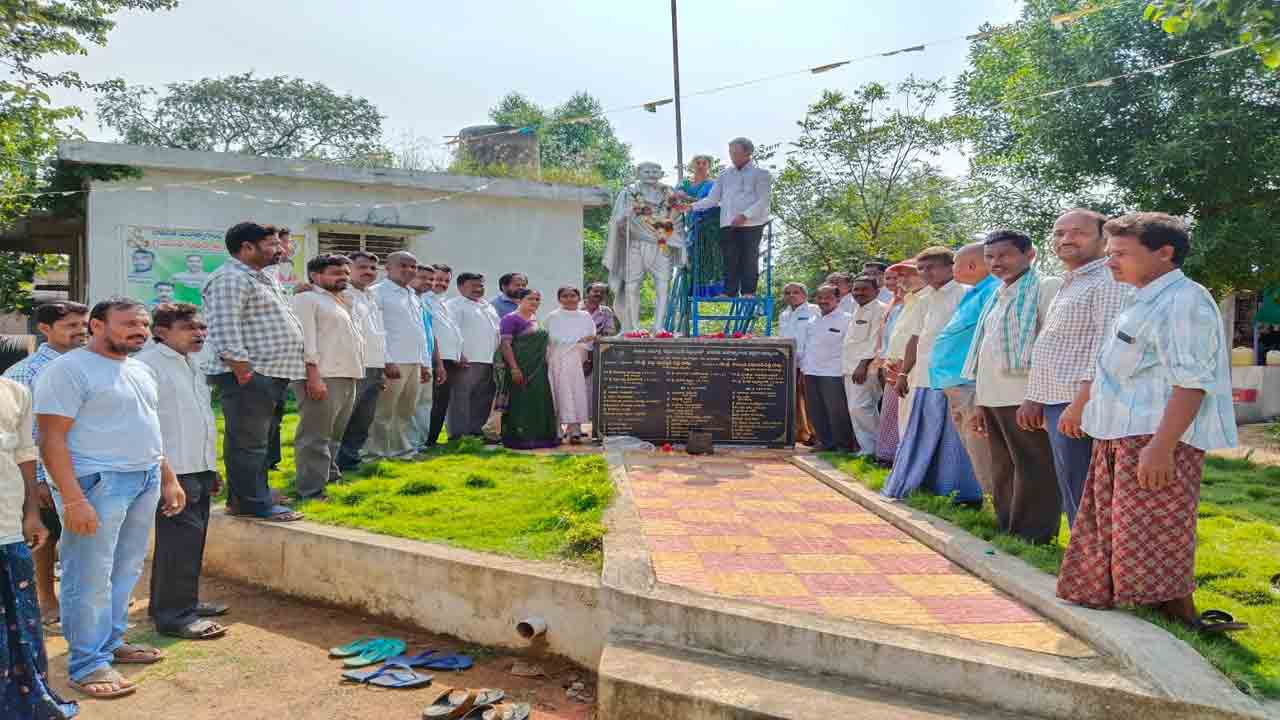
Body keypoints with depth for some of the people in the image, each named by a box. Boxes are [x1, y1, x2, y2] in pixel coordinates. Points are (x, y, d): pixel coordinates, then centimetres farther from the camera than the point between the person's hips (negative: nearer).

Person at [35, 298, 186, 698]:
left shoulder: (141, 371, 15)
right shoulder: (70, 369, -10)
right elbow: (52, 439, -15)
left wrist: (169, 479, 19)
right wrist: (73, 500, -21)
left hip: (146, 481, 8)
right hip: (97, 483, -8)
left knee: (126, 571, 14)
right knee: (91, 577, -1)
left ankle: (110, 642, 27)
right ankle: (88, 664, 9)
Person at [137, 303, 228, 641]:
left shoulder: (193, 364, 18)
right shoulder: (149, 363, -11)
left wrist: (211, 467, 24)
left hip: (199, 470, 10)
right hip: (173, 470, -9)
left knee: (192, 537, 16)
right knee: (182, 539, -8)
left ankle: (181, 600, 29)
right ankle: (174, 615, -1)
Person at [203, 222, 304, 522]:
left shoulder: (264, 278, 20)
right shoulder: (230, 279, -13)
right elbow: (224, 331, -21)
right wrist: (244, 374, -23)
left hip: (271, 374, 10)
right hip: (249, 375, -10)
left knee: (260, 440, 16)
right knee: (248, 442, -3)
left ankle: (242, 497, 26)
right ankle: (255, 503, 3)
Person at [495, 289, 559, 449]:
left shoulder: (535, 319, 15)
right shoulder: (511, 319, -8)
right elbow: (505, 344, -15)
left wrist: (544, 363, 17)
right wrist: (514, 368, -22)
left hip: (538, 369, 8)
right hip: (521, 369, -8)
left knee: (539, 401, 9)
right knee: (520, 402, -4)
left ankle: (537, 436, 18)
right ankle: (519, 438, 3)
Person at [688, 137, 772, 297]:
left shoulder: (760, 174, 6)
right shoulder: (725, 175, 19)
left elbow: (763, 201, -4)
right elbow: (712, 199, 16)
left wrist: (745, 215, -16)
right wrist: (692, 206, 2)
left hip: (751, 224, -4)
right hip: (728, 224, 4)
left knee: (749, 259, -4)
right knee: (729, 260, -1)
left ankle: (748, 292, 0)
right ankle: (729, 292, 1)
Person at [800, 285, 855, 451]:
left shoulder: (846, 319, -3)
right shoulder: (812, 322, 17)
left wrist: (847, 370, -11)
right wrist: (804, 366, 16)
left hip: (833, 373, -6)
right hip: (811, 372, 6)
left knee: (836, 411, -5)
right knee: (816, 411, 9)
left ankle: (844, 444, 7)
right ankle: (826, 441, 20)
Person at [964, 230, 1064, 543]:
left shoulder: (1046, 287, -5)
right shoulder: (997, 297, 19)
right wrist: (979, 402, 20)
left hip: (1023, 399, -8)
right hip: (994, 398, 8)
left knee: (1033, 472, -1)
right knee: (1002, 472, 14)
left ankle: (1033, 538, 6)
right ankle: (1006, 532, 24)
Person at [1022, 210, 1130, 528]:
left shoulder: (1110, 281, -11)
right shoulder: (1070, 284, 20)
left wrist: (1081, 403, -26)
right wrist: (1037, 399, 20)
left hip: (1078, 407, -10)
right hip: (1058, 405, 10)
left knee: (1083, 501, -6)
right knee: (1073, 499, 16)